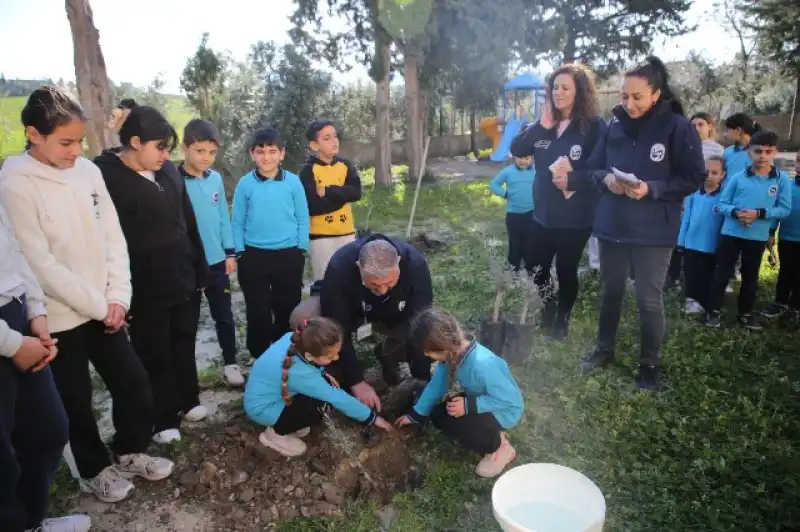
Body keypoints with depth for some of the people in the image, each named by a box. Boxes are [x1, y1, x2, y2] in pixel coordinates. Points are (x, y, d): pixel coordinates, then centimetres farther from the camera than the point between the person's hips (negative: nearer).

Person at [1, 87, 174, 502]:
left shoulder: (88, 171, 1)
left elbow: (113, 238, 4)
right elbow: (40, 264, -17)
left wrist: (118, 297, -4)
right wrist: (98, 306, -13)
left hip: (105, 309, 5)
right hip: (59, 318, -5)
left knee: (136, 385, 11)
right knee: (77, 402, 12)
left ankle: (129, 452, 36)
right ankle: (95, 470, 36)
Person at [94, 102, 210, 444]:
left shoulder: (169, 171, 5)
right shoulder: (105, 175, -13)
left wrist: (201, 271, 11)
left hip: (184, 280, 6)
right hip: (145, 289, -5)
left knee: (184, 343, 18)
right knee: (154, 353, 10)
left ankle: (188, 400, 38)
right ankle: (164, 417, 26)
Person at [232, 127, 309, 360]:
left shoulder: (293, 182, -4)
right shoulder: (245, 184, -3)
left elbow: (302, 219, 1)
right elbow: (238, 222, 2)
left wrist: (302, 250, 0)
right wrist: (239, 253, -1)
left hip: (288, 255, 0)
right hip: (254, 256, 0)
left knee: (288, 309, 12)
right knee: (258, 311, 9)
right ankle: (261, 357, 25)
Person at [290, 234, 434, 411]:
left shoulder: (415, 264, -33)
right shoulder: (340, 267, -37)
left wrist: (422, 380, -28)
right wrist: (356, 381, -28)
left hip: (394, 316, 2)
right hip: (349, 312, -1)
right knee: (302, 318, -31)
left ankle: (389, 354, 5)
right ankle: (338, 378, -7)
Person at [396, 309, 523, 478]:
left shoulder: (482, 364, -38)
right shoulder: (452, 353, -14)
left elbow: (513, 401, -30)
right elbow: (437, 385, 2)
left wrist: (469, 406, -31)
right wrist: (415, 415, 7)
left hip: (504, 411, -8)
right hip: (482, 401, 8)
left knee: (451, 423, -25)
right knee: (437, 415, 1)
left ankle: (499, 447, -2)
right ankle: (491, 433, 12)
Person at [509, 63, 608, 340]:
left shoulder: (593, 126, -10)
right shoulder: (544, 124, 7)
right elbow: (516, 149, -5)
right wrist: (541, 126, -16)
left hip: (576, 217, -5)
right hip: (544, 212, 5)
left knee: (566, 271, 9)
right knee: (536, 270, 13)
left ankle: (562, 320, 30)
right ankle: (549, 309, 39)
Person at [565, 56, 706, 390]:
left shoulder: (678, 127, -10)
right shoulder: (616, 125, 2)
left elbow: (694, 179, -9)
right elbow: (594, 167, 10)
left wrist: (651, 189, -22)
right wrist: (605, 178, -12)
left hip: (653, 232, -4)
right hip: (612, 225, 4)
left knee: (649, 299, 4)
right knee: (610, 291, 17)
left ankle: (650, 364, 23)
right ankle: (604, 349, 36)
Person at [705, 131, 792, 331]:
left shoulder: (782, 179, -3)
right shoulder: (737, 178, -4)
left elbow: (785, 209, -3)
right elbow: (722, 204, -1)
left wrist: (759, 213, -17)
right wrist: (735, 213, -20)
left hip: (758, 237, 1)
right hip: (731, 233, -1)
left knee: (750, 276, 14)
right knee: (722, 273, 5)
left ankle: (745, 313, 28)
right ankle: (713, 310, 15)